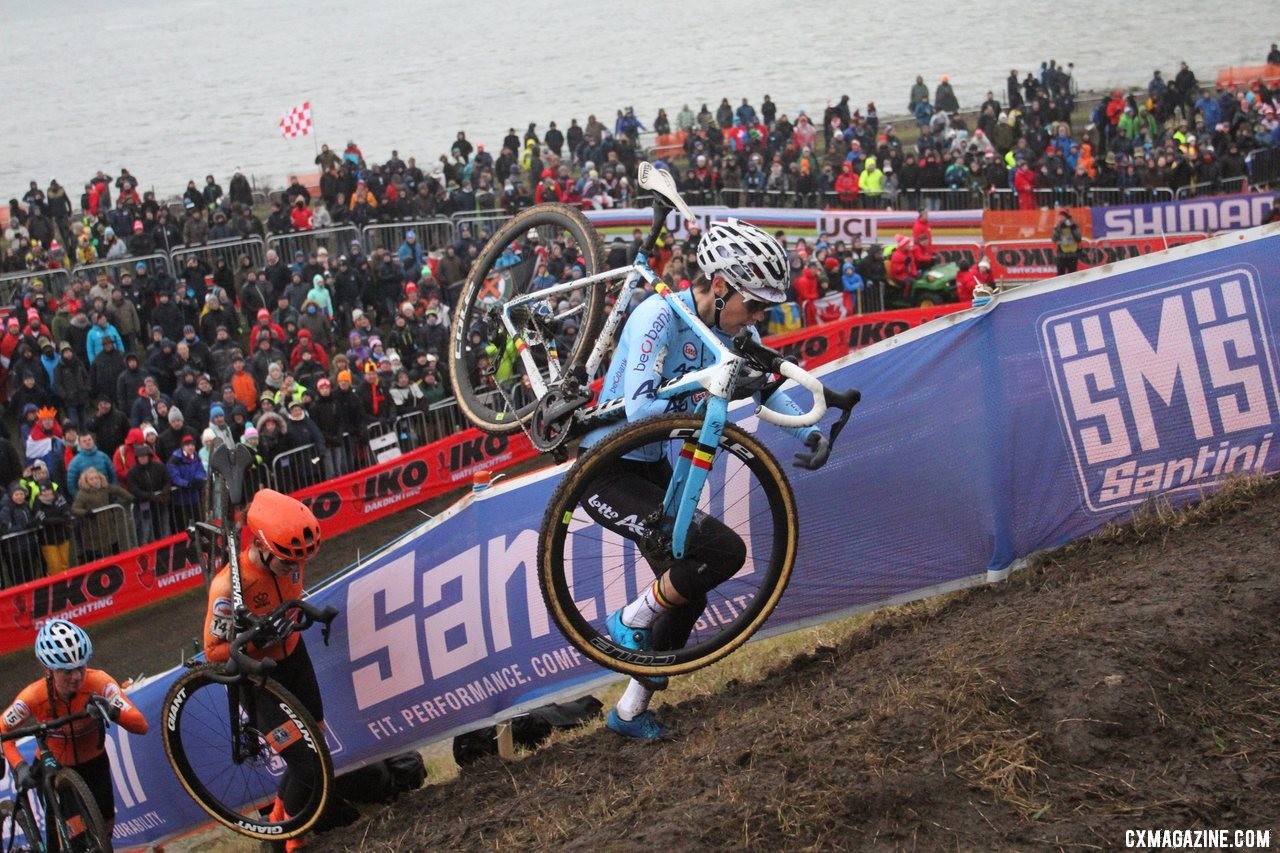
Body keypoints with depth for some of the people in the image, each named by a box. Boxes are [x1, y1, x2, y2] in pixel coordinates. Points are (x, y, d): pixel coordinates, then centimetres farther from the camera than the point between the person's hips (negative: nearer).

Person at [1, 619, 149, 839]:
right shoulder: (34, 697, -29)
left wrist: (113, 712, -54)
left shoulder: (99, 683, -29)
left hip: (93, 763, 1)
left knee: (104, 827, -4)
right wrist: (18, 765, -28)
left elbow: (141, 725, -34)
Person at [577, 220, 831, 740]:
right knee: (723, 550, -23)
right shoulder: (660, 317, -25)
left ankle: (631, 712, 29)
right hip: (607, 475, -9)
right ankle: (631, 621, 1)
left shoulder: (732, 327, 0)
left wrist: (809, 433, -5)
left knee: (687, 593, 14)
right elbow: (638, 409, -32)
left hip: (652, 470, 9)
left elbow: (768, 389, 11)